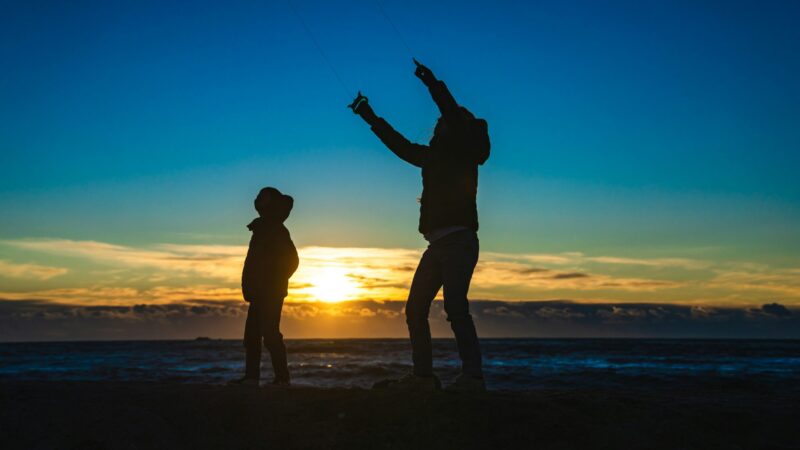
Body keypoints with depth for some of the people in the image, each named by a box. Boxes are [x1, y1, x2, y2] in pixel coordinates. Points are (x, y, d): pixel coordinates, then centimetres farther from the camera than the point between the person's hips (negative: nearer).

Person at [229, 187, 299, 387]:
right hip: (261, 293, 10)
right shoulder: (264, 228, 17)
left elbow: (291, 260, -15)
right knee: (251, 334, 9)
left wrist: (274, 283, -12)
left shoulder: (275, 230, -10)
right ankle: (251, 376, 12)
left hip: (270, 293, -10)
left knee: (270, 334, -11)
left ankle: (282, 378, -8)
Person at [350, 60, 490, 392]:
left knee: (455, 305, -19)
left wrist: (434, 86, -25)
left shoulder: (464, 152, -1)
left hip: (459, 240, -9)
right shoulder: (435, 155, 20)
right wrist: (371, 118, 33)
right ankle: (423, 375, 8)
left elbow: (457, 120, -19)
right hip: (438, 243, 9)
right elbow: (400, 145, 29)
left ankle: (473, 376, -18)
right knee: (415, 308, 5)